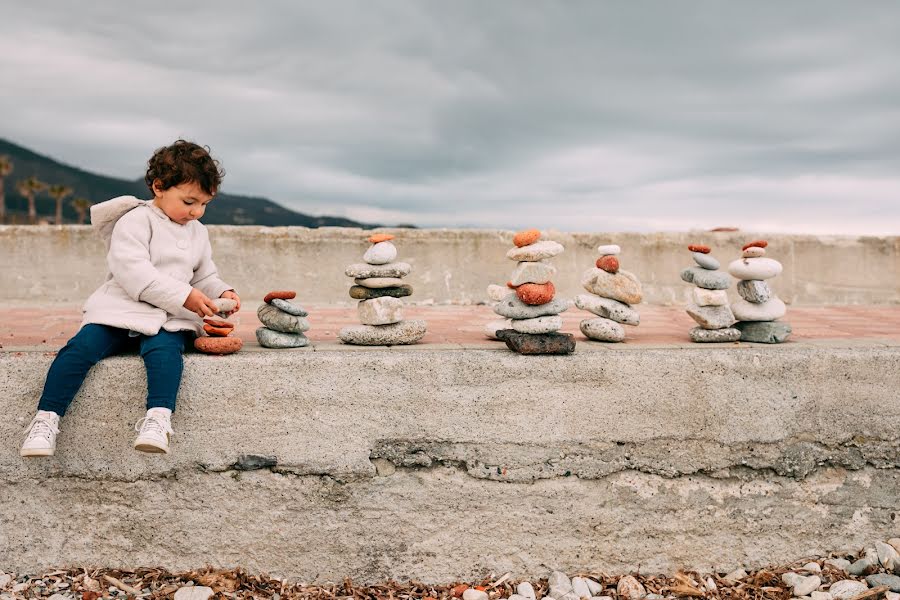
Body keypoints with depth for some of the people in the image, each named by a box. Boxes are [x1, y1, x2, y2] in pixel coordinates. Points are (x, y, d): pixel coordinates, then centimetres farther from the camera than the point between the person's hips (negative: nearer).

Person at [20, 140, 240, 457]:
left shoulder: (198, 232, 19)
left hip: (169, 320, 3)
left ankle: (158, 419, -42)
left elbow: (204, 277, 27)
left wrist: (222, 293, 2)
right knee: (81, 347, -24)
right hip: (121, 310, -2)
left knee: (164, 348, -31)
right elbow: (132, 270, -17)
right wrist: (183, 296, -23)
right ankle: (46, 419, -18)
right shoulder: (136, 220, -2)